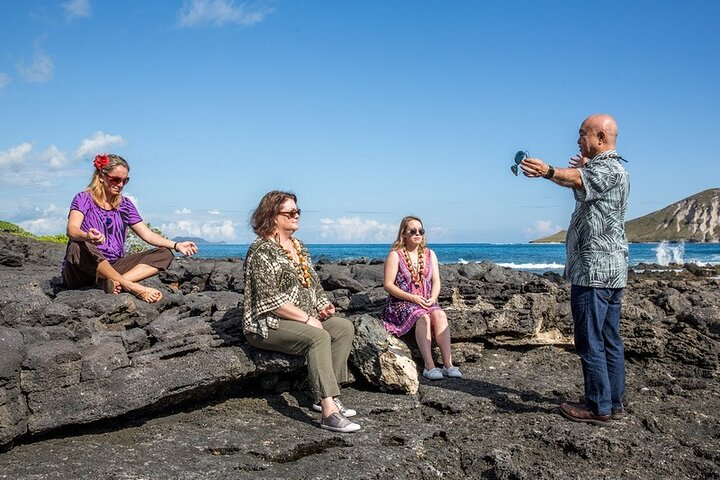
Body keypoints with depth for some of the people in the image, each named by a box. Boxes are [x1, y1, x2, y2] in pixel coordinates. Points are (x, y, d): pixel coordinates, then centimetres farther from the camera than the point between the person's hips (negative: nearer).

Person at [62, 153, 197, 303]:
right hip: (81, 271, -5)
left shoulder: (124, 204, 11)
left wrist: (176, 245, -11)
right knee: (78, 248, -40)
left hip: (112, 268, 5)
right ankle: (133, 287, -37)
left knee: (164, 254, -11)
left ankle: (116, 282, -33)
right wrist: (88, 236, -46)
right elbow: (72, 230, -22)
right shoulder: (83, 199, -3)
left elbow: (148, 234, 6)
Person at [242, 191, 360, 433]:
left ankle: (323, 395, -7)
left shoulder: (299, 246, 14)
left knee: (345, 327, -6)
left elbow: (313, 284, 22)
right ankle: (329, 411, -33)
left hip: (305, 317, 9)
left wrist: (322, 306, 2)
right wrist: (307, 318, -20)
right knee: (318, 337, -30)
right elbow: (270, 299, -22)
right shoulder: (263, 250, -14)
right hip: (269, 324, -9)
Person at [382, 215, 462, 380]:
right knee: (423, 317, -34)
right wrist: (413, 298, -18)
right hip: (401, 303, -4)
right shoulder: (395, 255, -3)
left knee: (440, 315, -28)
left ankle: (448, 363, -32)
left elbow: (436, 281, 8)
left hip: (426, 303, 4)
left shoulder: (429, 254, 13)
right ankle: (429, 366, -38)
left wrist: (433, 298, -13)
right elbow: (388, 285, -9)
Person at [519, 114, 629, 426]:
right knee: (610, 339, 13)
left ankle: (599, 407, -1)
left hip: (594, 269, -11)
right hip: (613, 270, 11)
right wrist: (585, 166, 46)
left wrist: (549, 172, -54)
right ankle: (614, 403, 20)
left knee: (590, 341, -6)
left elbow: (576, 179, -37)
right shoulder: (616, 169, 20)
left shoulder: (608, 169, -13)